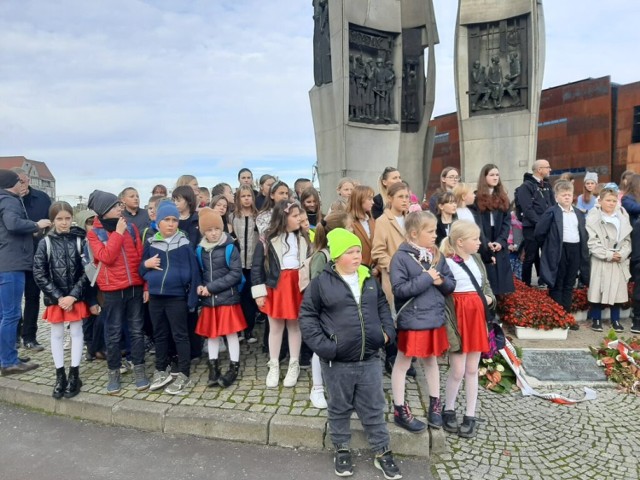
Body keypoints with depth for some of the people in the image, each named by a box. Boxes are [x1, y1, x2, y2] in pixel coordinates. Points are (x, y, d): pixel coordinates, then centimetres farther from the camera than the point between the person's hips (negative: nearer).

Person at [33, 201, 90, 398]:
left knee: (76, 332, 6)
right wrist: (58, 297, -10)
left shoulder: (80, 240, -4)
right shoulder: (45, 243, -2)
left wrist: (73, 296, -13)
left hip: (76, 297, -1)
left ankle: (74, 375, 16)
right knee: (57, 334, 9)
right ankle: (60, 376, 21)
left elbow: (86, 271, -5)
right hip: (54, 298, 1)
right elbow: (39, 274, -4)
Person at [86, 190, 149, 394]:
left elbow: (141, 256, 6)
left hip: (135, 287, 2)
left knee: (136, 330, 8)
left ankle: (139, 370, 18)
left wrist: (146, 285, 3)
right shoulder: (94, 233, -1)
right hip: (112, 290, -2)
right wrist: (118, 232, -13)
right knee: (113, 333, 6)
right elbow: (106, 257, -17)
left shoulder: (131, 228, 6)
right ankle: (114, 373, 20)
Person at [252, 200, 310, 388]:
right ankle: (274, 366, 23)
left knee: (295, 326, 11)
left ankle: (294, 366, 25)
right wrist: (259, 291, -9)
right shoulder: (268, 239, -5)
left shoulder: (303, 239, 6)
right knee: (276, 327, 9)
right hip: (276, 287, -2)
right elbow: (257, 266, -5)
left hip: (298, 286, 2)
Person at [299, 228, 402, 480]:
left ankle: (382, 453, 31)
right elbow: (307, 316, -6)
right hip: (337, 361, -3)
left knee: (374, 409, 15)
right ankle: (341, 450, 36)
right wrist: (321, 345, -15)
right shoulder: (321, 282, -10)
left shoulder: (369, 279, 5)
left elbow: (382, 306, 18)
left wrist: (387, 331, 4)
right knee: (339, 409, 15)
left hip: (370, 359, 4)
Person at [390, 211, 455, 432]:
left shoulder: (437, 255, 3)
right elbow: (399, 289, -22)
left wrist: (441, 281, -14)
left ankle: (435, 405, 37)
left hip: (435, 318, 6)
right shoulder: (401, 257, -15)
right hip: (411, 320, -6)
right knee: (402, 364, 8)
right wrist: (426, 279, -22)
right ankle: (400, 411, 22)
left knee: (431, 361, 21)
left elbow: (451, 283, 7)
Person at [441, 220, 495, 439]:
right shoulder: (447, 263, -16)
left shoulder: (476, 259, 8)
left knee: (472, 370, 13)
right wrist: (450, 330, -20)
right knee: (458, 371, 2)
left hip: (477, 317, 7)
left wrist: (489, 297, -3)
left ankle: (470, 416, 24)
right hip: (459, 319, -7)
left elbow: (486, 284, 20)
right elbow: (442, 298, -17)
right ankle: (449, 410, 25)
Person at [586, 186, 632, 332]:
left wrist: (621, 254, -8)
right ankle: (596, 319, 13)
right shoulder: (594, 218, -6)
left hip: (619, 260, 4)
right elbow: (592, 242, -11)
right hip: (600, 260, -4)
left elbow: (627, 239, 7)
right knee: (598, 290, 0)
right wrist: (608, 255, -15)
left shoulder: (622, 216, 8)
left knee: (617, 290, 8)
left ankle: (615, 320, 20)